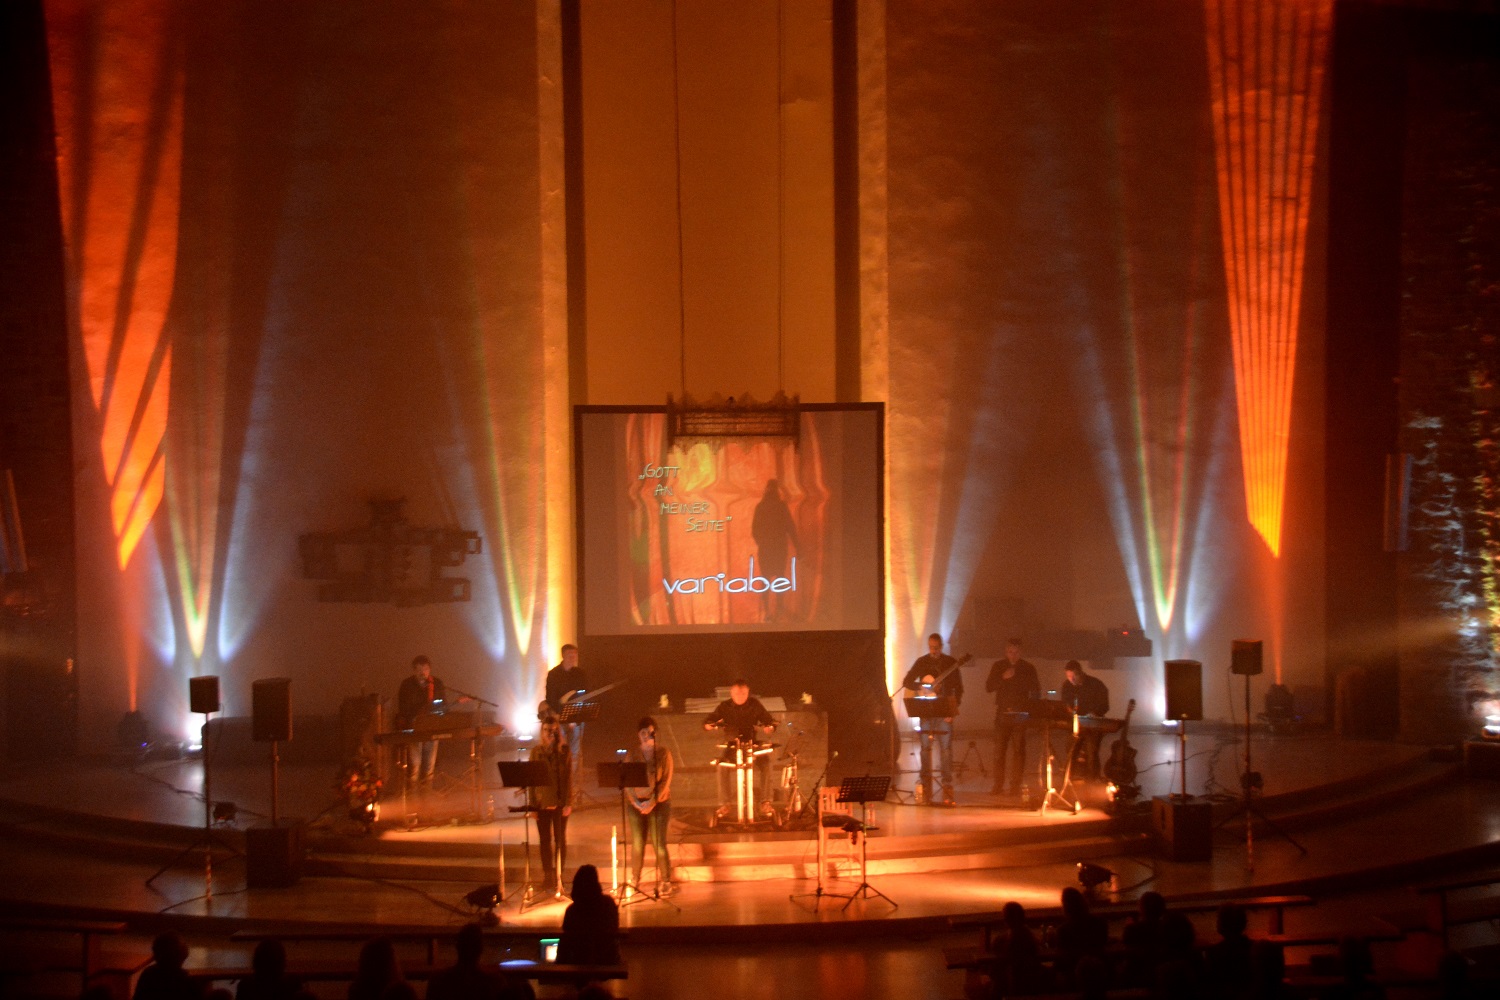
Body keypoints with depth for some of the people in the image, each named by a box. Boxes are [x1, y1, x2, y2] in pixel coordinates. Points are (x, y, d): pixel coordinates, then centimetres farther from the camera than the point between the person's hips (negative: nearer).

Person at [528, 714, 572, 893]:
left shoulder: (564, 751, 1)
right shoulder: (536, 752, 3)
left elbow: (569, 778, -2)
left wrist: (568, 803, -9)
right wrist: (532, 804, -3)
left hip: (560, 802, -1)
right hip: (542, 802, 1)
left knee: (560, 840, 3)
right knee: (545, 840, 7)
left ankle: (558, 877, 10)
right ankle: (547, 877, 15)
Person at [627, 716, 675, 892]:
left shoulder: (663, 753, -1)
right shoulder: (634, 756, 6)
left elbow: (666, 781, -8)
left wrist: (652, 802, -17)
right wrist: (636, 802, -14)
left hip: (659, 803, -2)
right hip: (637, 804, 2)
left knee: (659, 844, -7)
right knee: (637, 846, 1)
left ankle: (665, 882, 2)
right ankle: (634, 882, 12)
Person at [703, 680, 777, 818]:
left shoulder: (755, 704, 2)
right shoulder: (725, 706, 0)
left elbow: (768, 719, 5)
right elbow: (710, 720, 2)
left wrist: (769, 726, -19)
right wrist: (709, 725, -23)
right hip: (731, 744, 0)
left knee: (765, 761, -28)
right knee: (722, 764, -31)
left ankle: (765, 801, -19)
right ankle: (725, 804, -24)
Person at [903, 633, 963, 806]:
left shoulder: (951, 663, 3)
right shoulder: (921, 662, 7)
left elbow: (959, 689, 2)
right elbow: (907, 682, 7)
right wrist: (922, 686, -13)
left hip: (944, 712, -2)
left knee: (945, 749, -7)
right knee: (925, 748, 2)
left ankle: (947, 790, -5)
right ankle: (925, 789, 9)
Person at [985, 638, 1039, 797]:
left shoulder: (1028, 668, 4)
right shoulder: (998, 666, 9)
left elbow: (1036, 692, 5)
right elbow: (988, 687, 3)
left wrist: (1028, 707, -10)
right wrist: (1003, 677, -11)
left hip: (1020, 714, -2)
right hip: (1002, 713, 2)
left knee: (1018, 750, -5)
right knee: (999, 750, -1)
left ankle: (1016, 785, -3)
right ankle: (998, 785, 3)